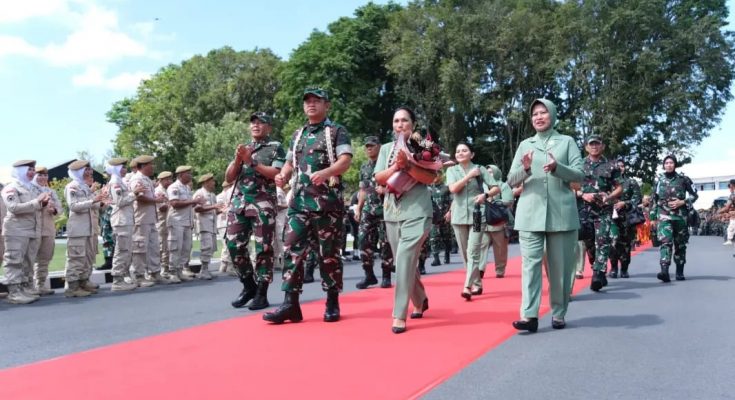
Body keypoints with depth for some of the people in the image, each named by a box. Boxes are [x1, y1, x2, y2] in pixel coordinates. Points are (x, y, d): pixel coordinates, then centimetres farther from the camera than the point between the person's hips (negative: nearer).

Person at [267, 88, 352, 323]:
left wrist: (325, 172, -29)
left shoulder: (337, 131, 3)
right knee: (292, 249, -3)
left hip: (327, 201, -5)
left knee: (329, 253, 1)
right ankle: (290, 304, 0)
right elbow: (290, 163, 25)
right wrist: (282, 175, 2)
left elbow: (345, 162, -10)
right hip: (299, 201, 5)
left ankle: (332, 303, 12)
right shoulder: (298, 135, 20)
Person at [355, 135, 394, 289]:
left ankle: (386, 276, 7)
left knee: (385, 242, -2)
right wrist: (358, 208, 14)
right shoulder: (364, 167, 17)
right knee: (364, 240, -1)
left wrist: (385, 189, -21)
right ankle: (369, 274, 8)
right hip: (368, 209, 5)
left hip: (384, 208, -5)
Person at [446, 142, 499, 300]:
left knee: (473, 253, -11)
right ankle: (477, 284, 20)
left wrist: (485, 195, -16)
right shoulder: (451, 170, 8)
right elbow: (453, 188, -9)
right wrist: (469, 176, -11)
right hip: (459, 216, 3)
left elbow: (496, 187, 2)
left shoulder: (480, 169, 2)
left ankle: (467, 287, -14)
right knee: (465, 254, 8)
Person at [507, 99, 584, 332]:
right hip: (530, 214, 1)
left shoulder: (567, 142, 10)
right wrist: (525, 169, -13)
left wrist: (557, 168, -19)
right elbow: (511, 181, 9)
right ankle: (529, 315, -9)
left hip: (561, 213, -1)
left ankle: (558, 314, 15)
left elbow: (580, 175, 0)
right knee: (530, 263, -6)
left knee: (559, 265, 5)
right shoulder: (525, 145, 14)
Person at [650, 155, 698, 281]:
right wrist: (653, 217, 9)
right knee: (665, 241, -17)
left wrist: (682, 202, -10)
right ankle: (664, 271, -28)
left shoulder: (683, 179, 3)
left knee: (680, 244, 9)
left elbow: (694, 195, 7)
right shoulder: (659, 180, 6)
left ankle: (680, 272, 22)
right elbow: (653, 199, 11)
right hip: (663, 215, -1)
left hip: (680, 215, 1)